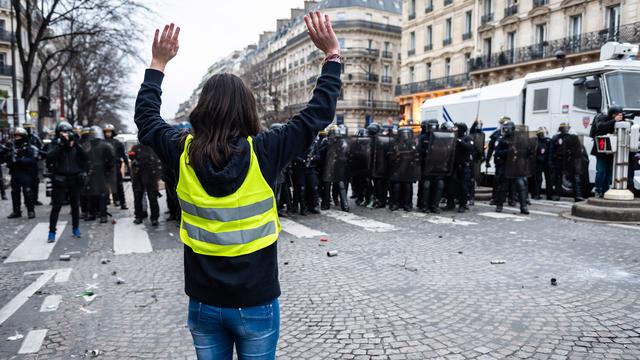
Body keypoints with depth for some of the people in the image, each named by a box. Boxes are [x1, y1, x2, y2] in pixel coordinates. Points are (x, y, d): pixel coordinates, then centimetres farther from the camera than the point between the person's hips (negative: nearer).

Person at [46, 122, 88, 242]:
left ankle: (76, 229, 24)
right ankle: (52, 232, 4)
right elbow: (50, 157, -18)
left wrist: (76, 144, -18)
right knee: (56, 207, -2)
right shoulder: (55, 144, 0)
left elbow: (85, 157, -7)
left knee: (75, 205, 11)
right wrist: (61, 144, -23)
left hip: (75, 179, 2)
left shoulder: (75, 144, 6)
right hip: (60, 180, -2)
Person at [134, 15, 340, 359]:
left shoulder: (183, 154, -9)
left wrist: (158, 63, 18)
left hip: (204, 303, 2)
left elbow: (145, 118, 11)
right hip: (256, 303, -2)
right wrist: (332, 56, 2)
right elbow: (318, 114, -6)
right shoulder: (263, 152, -16)